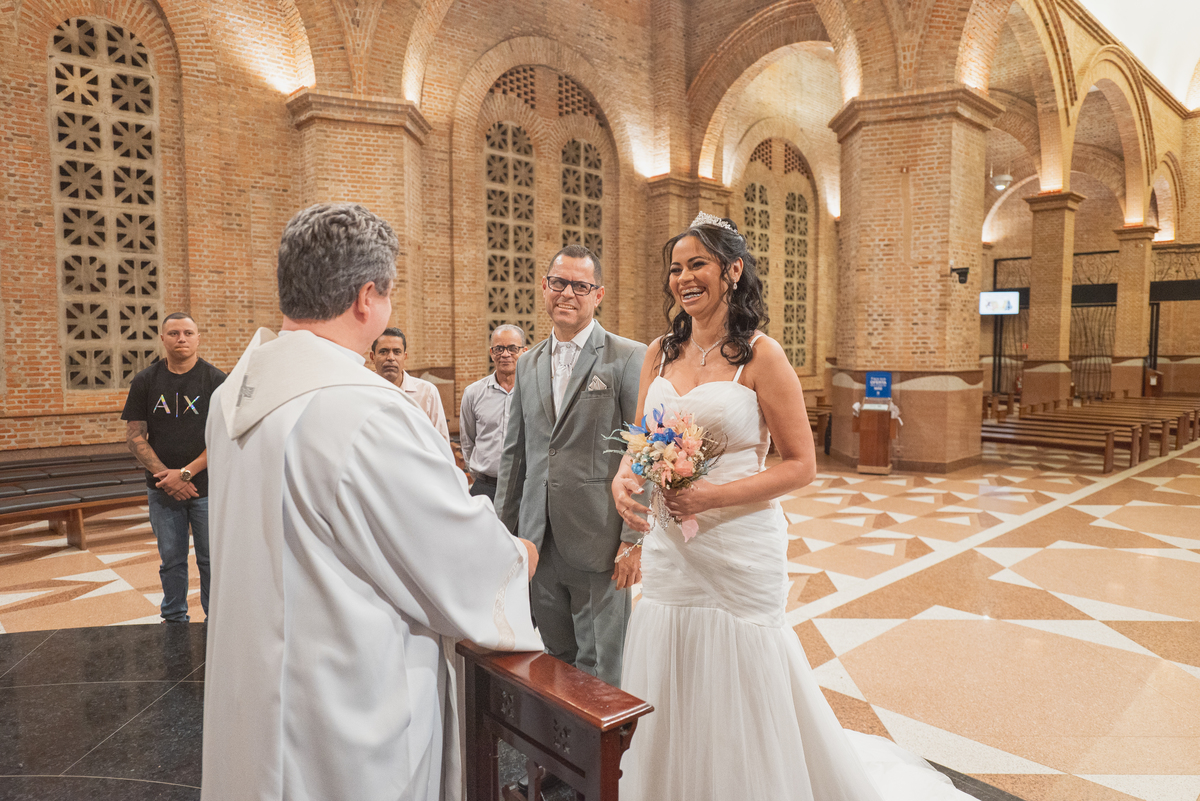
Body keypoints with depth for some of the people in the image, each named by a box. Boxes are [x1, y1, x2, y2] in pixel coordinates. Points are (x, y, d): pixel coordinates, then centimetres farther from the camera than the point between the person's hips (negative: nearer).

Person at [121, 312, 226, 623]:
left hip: (207, 488, -2)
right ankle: (174, 620, 27)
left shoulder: (215, 380, -3)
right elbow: (134, 436, 2)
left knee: (211, 560, 5)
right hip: (162, 491, 2)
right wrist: (165, 475, -9)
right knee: (171, 560, 11)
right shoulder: (145, 382, 5)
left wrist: (185, 473, -14)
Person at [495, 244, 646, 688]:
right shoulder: (528, 363, 12)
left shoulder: (629, 357, -6)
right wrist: (505, 528, 13)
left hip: (598, 543, -5)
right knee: (556, 662, 19)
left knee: (599, 677, 7)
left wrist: (635, 540, -12)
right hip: (539, 544, 5)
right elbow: (514, 452, 15)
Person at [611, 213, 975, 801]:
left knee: (738, 701, 10)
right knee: (667, 706, 18)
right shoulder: (659, 354, 6)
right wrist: (623, 479, -11)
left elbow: (801, 465, -9)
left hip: (738, 548, -5)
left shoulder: (760, 356, -9)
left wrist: (715, 495, -20)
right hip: (666, 548, 5)